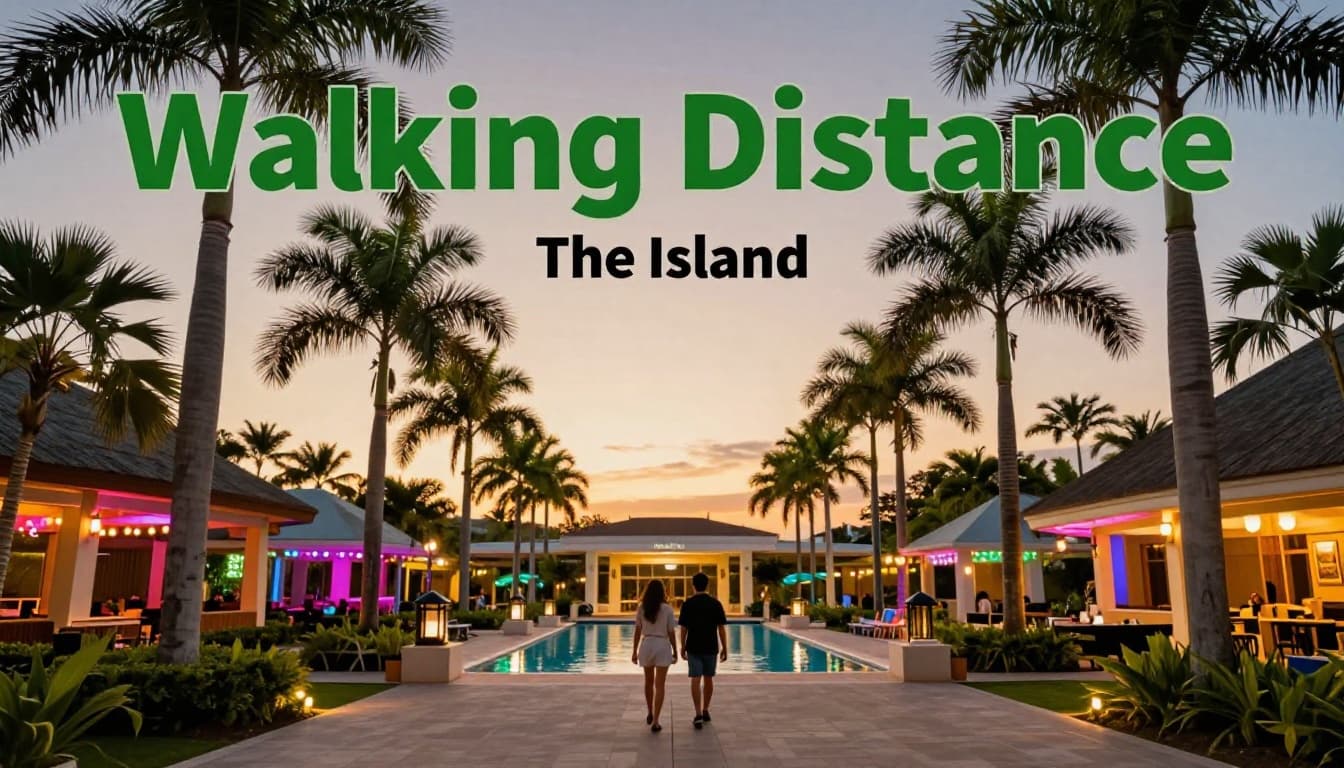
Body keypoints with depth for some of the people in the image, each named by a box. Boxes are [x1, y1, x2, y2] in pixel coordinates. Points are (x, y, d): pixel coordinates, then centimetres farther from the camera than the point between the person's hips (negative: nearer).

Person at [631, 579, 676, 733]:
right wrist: (675, 651, 6)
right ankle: (655, 722, -4)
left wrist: (635, 651, 8)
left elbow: (638, 631, 1)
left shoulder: (641, 608, -1)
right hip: (662, 645, -3)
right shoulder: (667, 609, -6)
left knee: (648, 682, 20)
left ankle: (650, 715, 35)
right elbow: (671, 632, -4)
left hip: (646, 645, 3)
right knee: (660, 685, 1)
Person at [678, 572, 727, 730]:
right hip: (711, 647, 1)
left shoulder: (688, 604, -4)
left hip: (693, 647, -1)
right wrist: (725, 648, 3)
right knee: (708, 679, 16)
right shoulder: (715, 603, -3)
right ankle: (705, 711, 28)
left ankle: (699, 715, -12)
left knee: (696, 680, -2)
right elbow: (722, 628, -3)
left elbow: (683, 628, -3)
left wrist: (682, 647, 8)